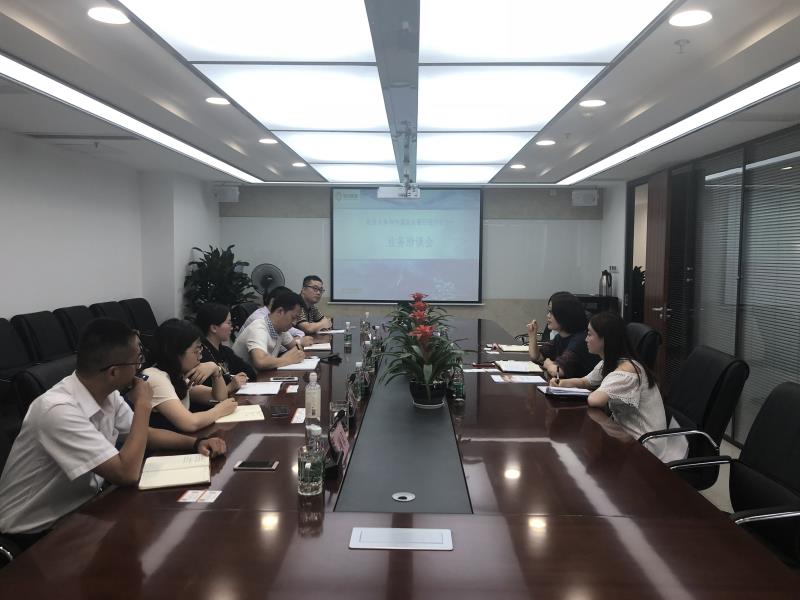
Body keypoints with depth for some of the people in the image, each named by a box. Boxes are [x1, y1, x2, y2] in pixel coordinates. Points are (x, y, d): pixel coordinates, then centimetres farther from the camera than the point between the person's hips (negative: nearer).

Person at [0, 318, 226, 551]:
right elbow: (127, 474, -33)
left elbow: (144, 434, 10)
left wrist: (197, 442, -6)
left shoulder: (107, 394, -6)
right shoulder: (59, 410, -31)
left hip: (80, 508, 7)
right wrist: (143, 405, -24)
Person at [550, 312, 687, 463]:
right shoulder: (606, 364, 3)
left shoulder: (627, 369, -27)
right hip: (628, 434, 8)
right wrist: (562, 383, -2)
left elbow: (594, 400, -39)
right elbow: (584, 382, 19)